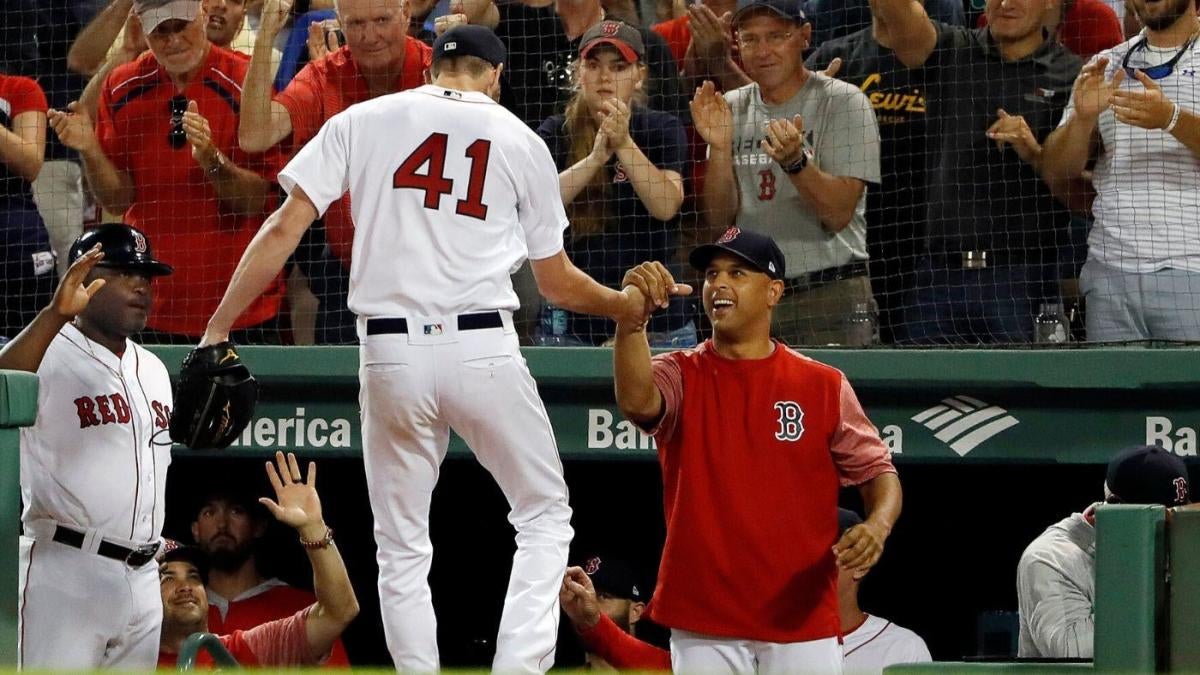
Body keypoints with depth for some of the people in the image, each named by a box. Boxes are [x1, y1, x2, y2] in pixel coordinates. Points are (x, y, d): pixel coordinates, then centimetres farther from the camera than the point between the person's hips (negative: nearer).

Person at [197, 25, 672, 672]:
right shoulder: (521, 141, 9)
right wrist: (626, 304, 34)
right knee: (544, 516, 13)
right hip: (482, 347, -1)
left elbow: (283, 230, 0)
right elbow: (557, 283, 15)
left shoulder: (361, 121, 9)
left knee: (401, 550, 10)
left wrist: (218, 328, 2)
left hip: (390, 353, 1)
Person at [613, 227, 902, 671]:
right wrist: (632, 318, -38)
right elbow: (636, 401, -19)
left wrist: (878, 525, -16)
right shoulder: (681, 375, 3)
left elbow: (876, 471, 7)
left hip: (802, 622, 0)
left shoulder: (824, 386, 5)